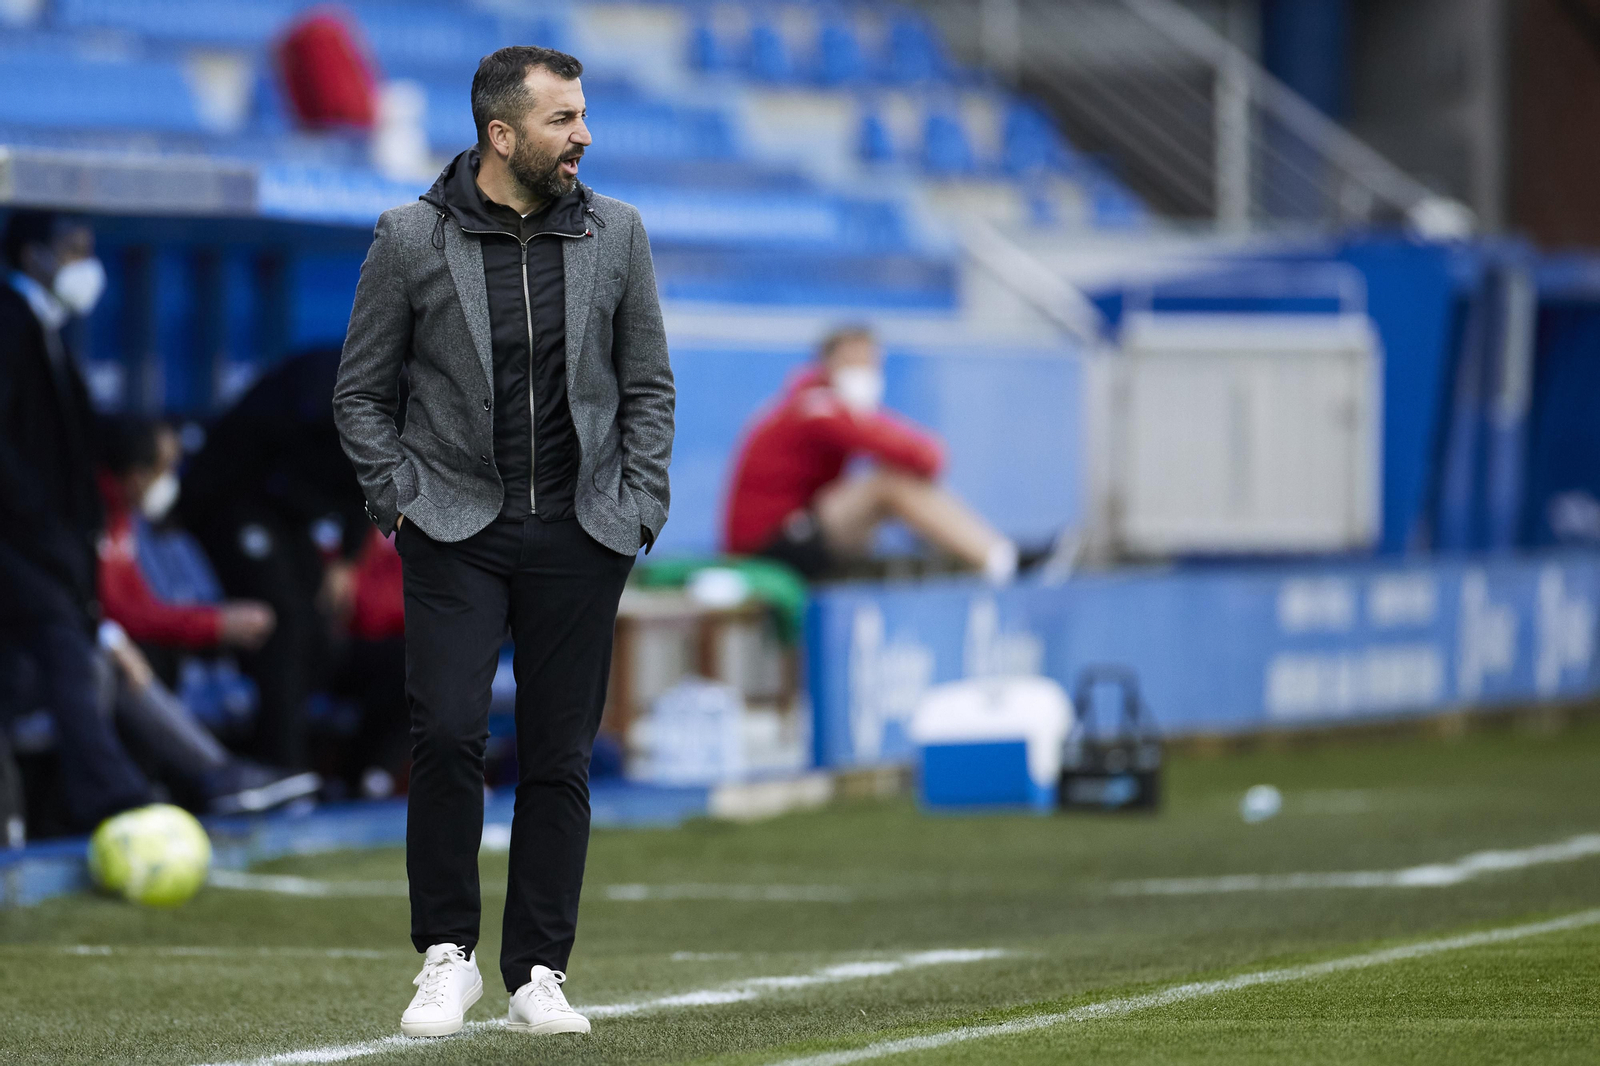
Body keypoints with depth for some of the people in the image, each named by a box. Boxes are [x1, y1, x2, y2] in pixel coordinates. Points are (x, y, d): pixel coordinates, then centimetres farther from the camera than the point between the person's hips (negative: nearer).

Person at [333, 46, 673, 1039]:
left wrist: (639, 510, 2)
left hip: (580, 536, 2)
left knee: (561, 759, 3)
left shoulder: (616, 234, 4)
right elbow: (361, 390, 5)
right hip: (456, 534, -2)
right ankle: (448, 955, -1)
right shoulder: (412, 239, -3)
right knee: (448, 735, -15)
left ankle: (540, 973, 11)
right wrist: (401, 501, -4)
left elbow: (649, 386, 11)